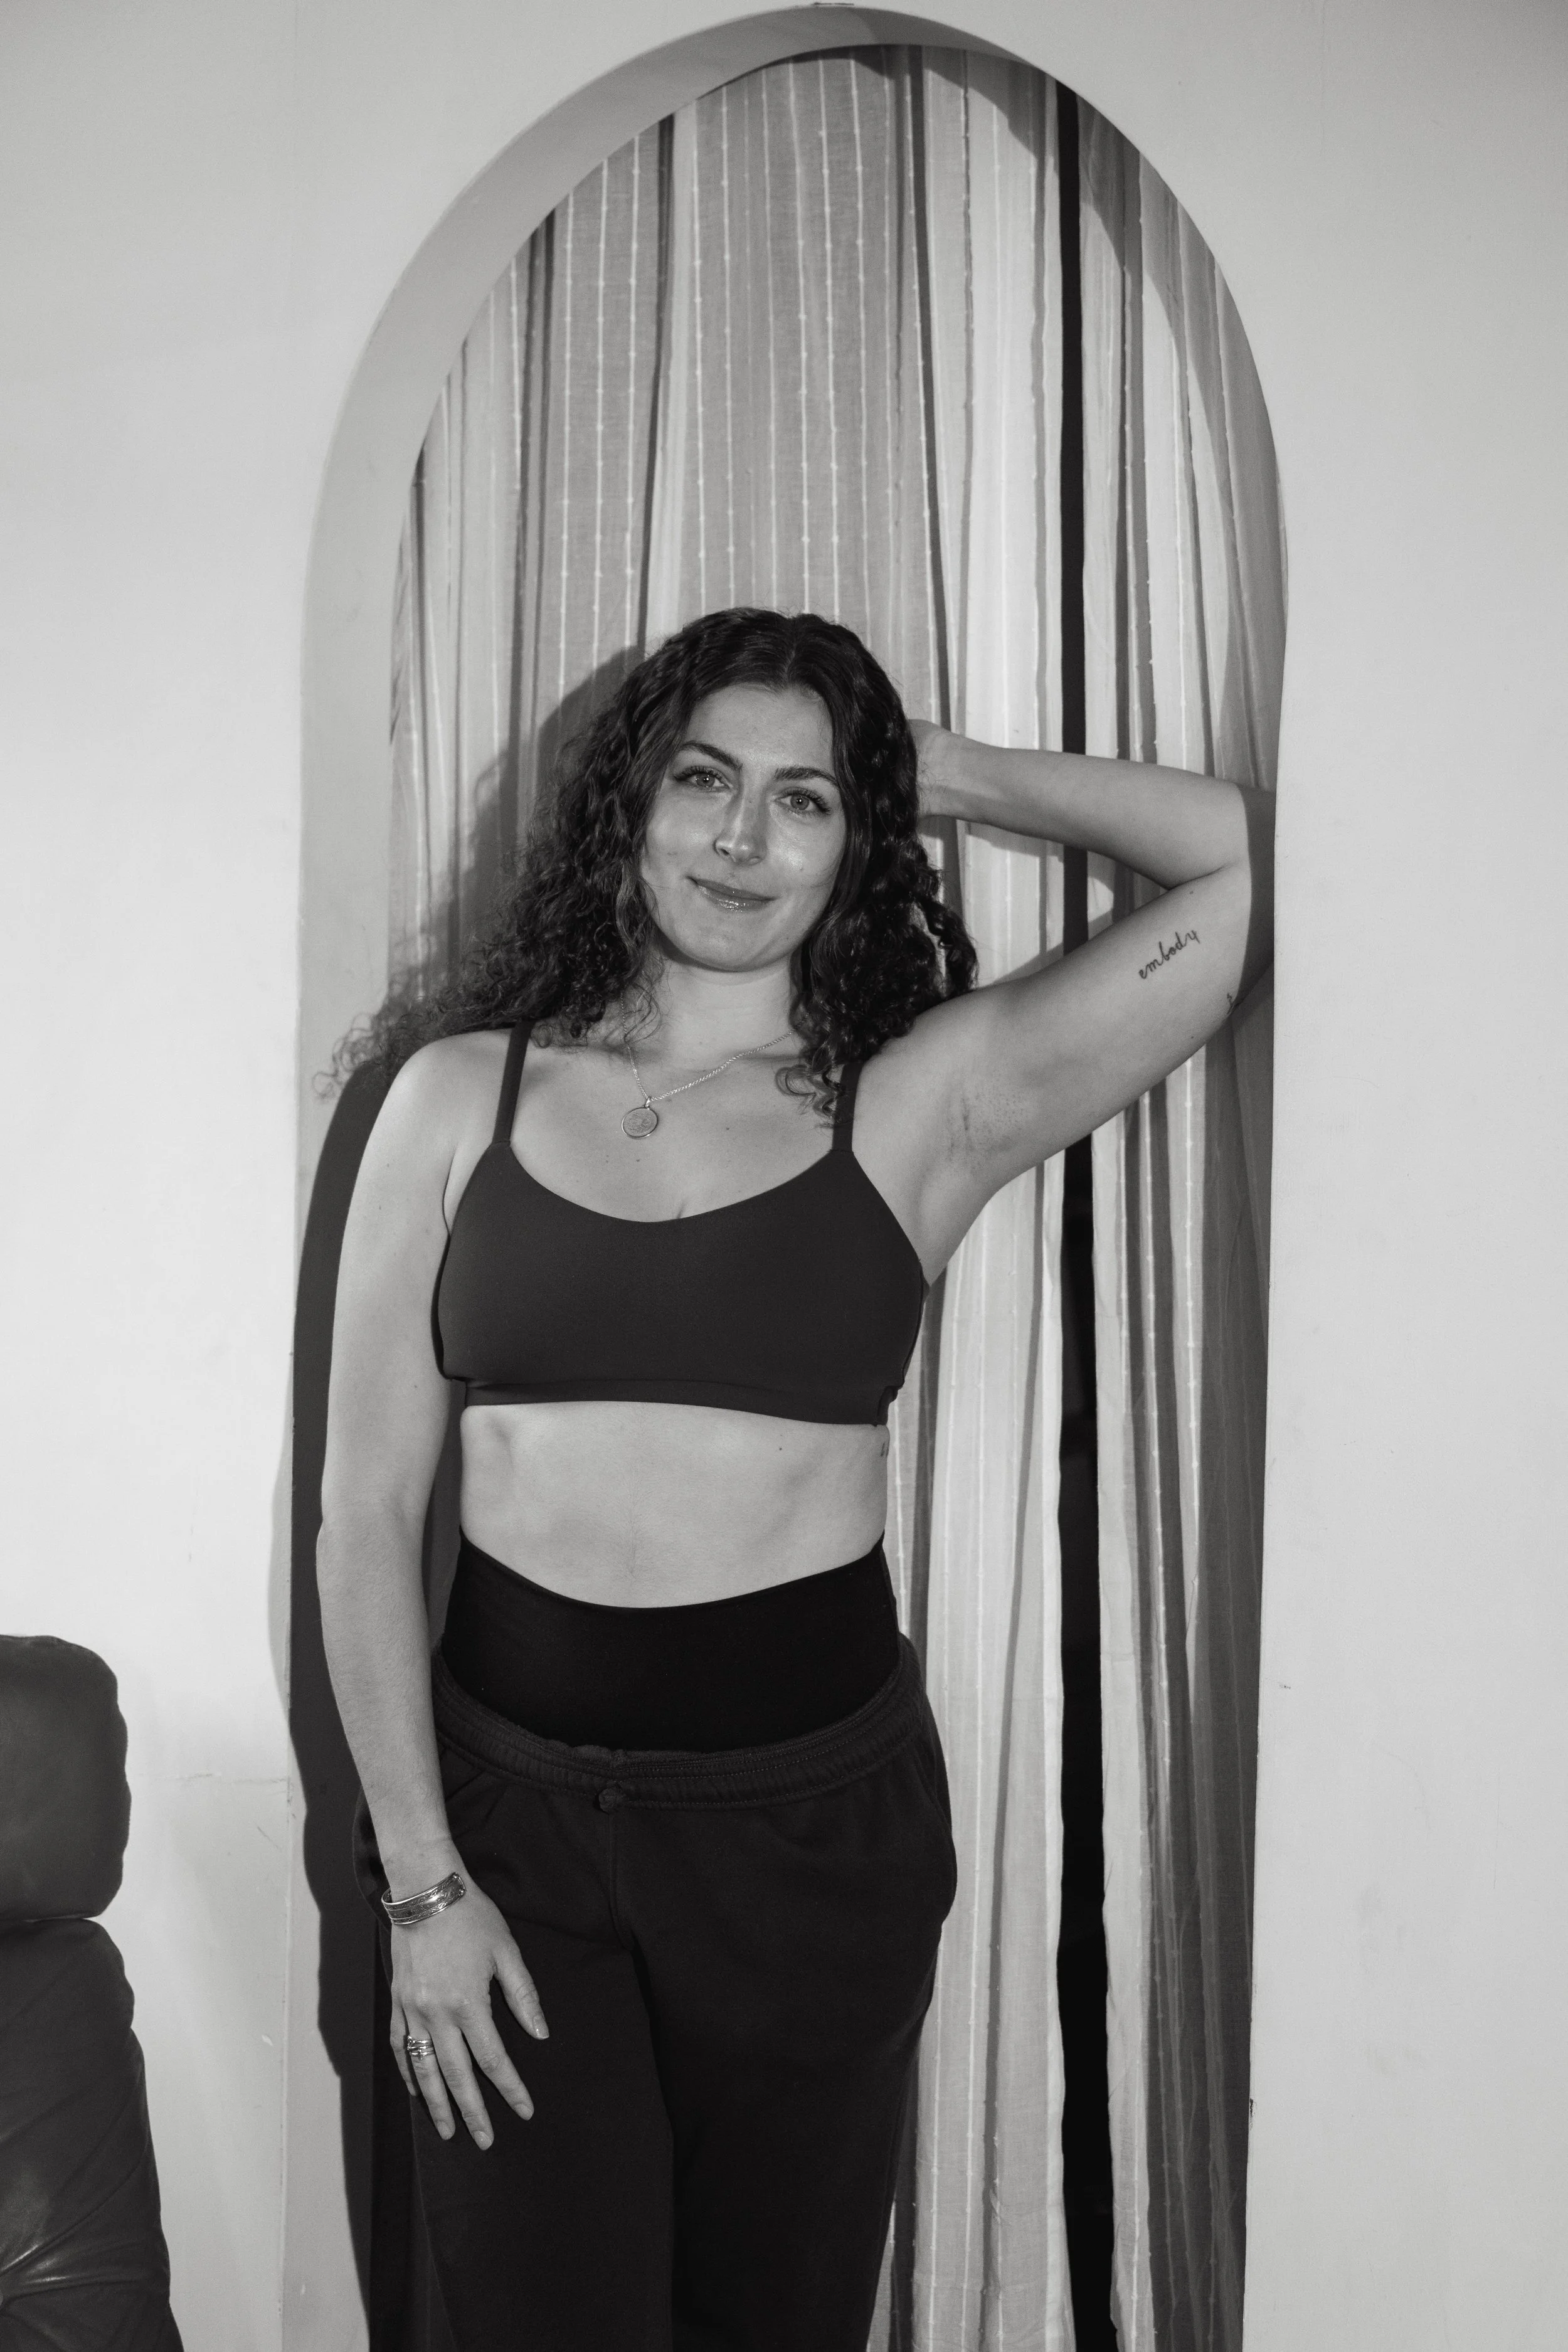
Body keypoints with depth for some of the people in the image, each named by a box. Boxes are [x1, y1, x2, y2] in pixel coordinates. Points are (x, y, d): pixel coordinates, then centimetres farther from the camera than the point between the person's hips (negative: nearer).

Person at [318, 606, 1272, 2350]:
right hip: (512, 1797, 0)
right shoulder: (461, 1093, 1)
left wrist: (957, 774, 0)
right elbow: (365, 1504, 0)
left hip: (816, 1813, 0)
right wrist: (419, 1874, -4)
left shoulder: (926, 1104, -3)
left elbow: (1274, 863, -7)